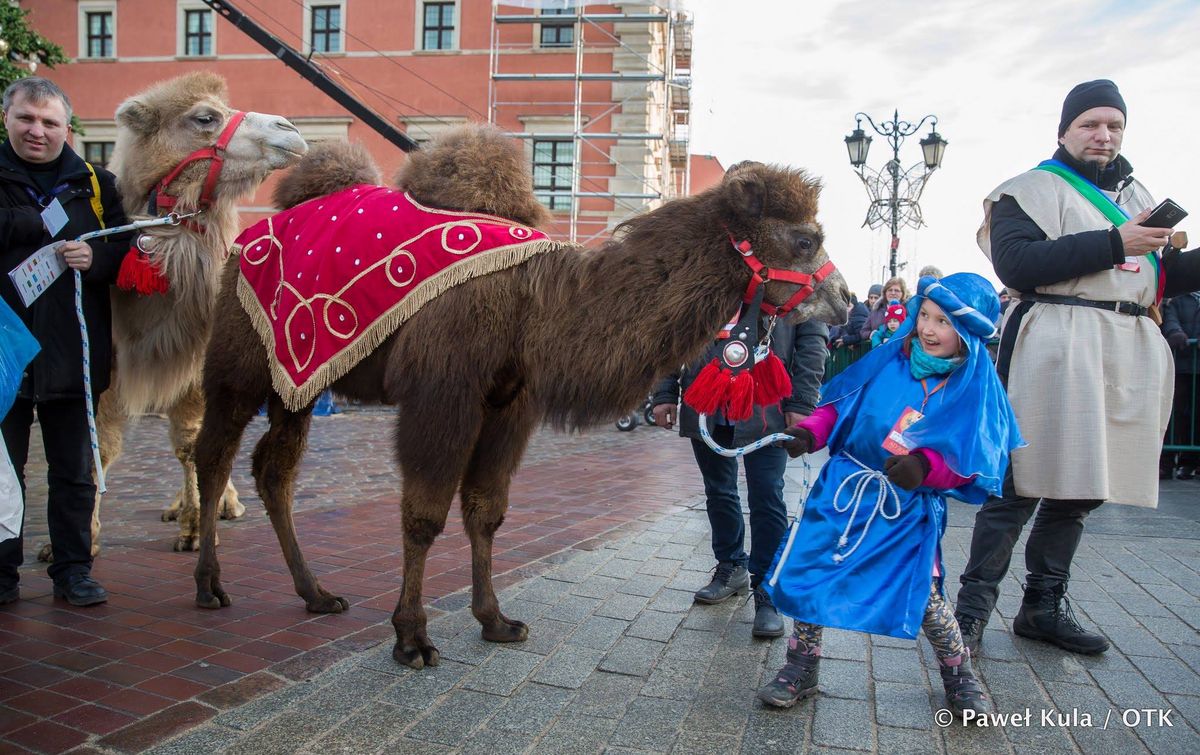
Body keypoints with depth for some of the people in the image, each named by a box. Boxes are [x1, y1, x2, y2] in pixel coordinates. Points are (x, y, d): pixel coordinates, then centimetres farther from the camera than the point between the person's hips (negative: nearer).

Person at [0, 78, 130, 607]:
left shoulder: (95, 184, 7)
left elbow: (126, 247, 1)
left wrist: (95, 257, -17)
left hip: (71, 351, 1)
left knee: (74, 473, 9)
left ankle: (73, 570, 21)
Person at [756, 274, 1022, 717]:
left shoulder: (977, 387, -7)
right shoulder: (889, 359, -1)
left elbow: (973, 461, -11)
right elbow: (838, 404, 5)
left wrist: (926, 467, -29)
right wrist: (810, 432, -12)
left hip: (909, 507, -2)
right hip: (846, 488, 3)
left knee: (921, 592, 0)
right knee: (807, 569, 0)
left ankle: (958, 675, 30)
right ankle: (801, 669, 21)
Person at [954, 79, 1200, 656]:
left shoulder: (1134, 194, 24)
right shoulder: (1032, 189, 1)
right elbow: (1016, 262, -16)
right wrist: (1113, 244, -17)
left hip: (1130, 355, 7)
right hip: (1056, 352, -7)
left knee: (1083, 488, 11)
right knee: (1020, 486, -8)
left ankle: (1043, 608, 23)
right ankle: (972, 608, 2)